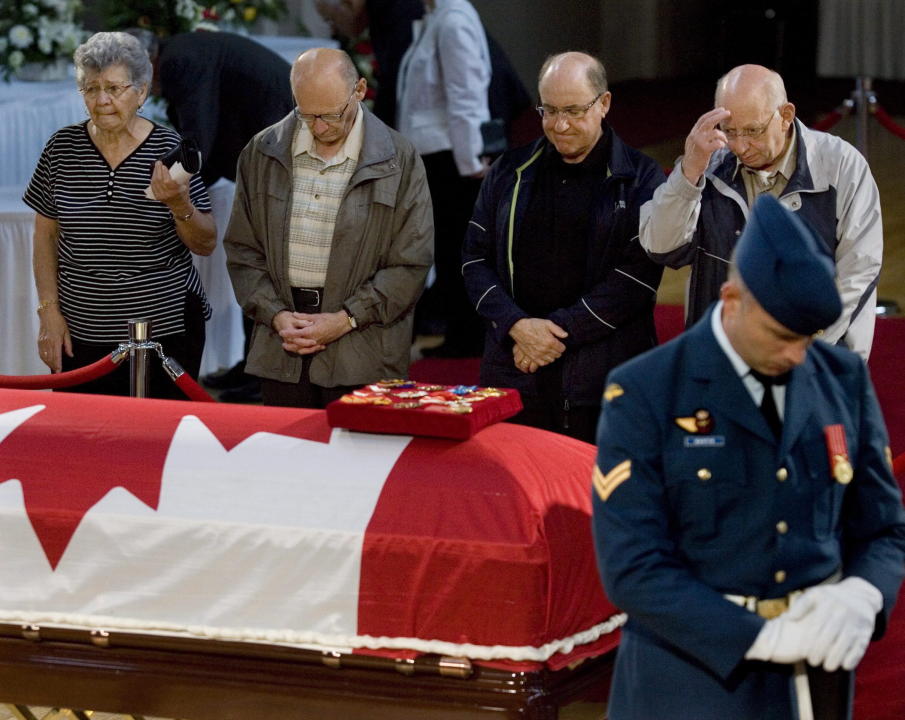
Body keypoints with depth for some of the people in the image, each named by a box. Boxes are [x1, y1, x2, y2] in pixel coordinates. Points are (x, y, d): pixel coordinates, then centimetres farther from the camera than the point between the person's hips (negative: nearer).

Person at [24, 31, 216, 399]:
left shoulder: (169, 149, -3)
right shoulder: (63, 148, 3)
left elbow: (206, 245, 0)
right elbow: (46, 235, 10)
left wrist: (179, 205, -18)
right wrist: (49, 311, 3)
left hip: (165, 329, -2)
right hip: (81, 334, 2)